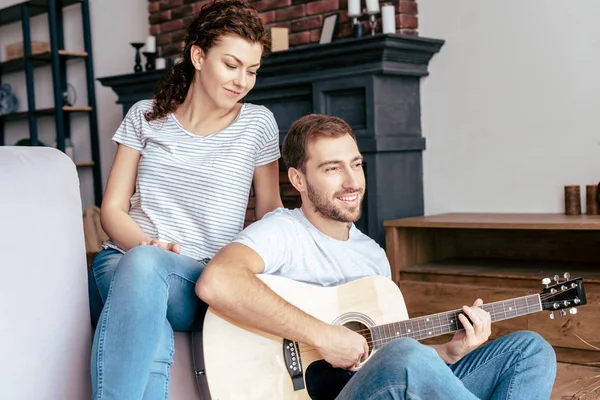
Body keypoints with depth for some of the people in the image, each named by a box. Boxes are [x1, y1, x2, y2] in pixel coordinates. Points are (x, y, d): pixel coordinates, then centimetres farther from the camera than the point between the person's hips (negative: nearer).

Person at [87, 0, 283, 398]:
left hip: (203, 279, 0)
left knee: (145, 265, -39)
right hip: (123, 264, 1)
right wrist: (146, 244, -14)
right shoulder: (146, 115, 11)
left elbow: (271, 212, 13)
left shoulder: (257, 123, 7)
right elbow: (113, 208, 8)